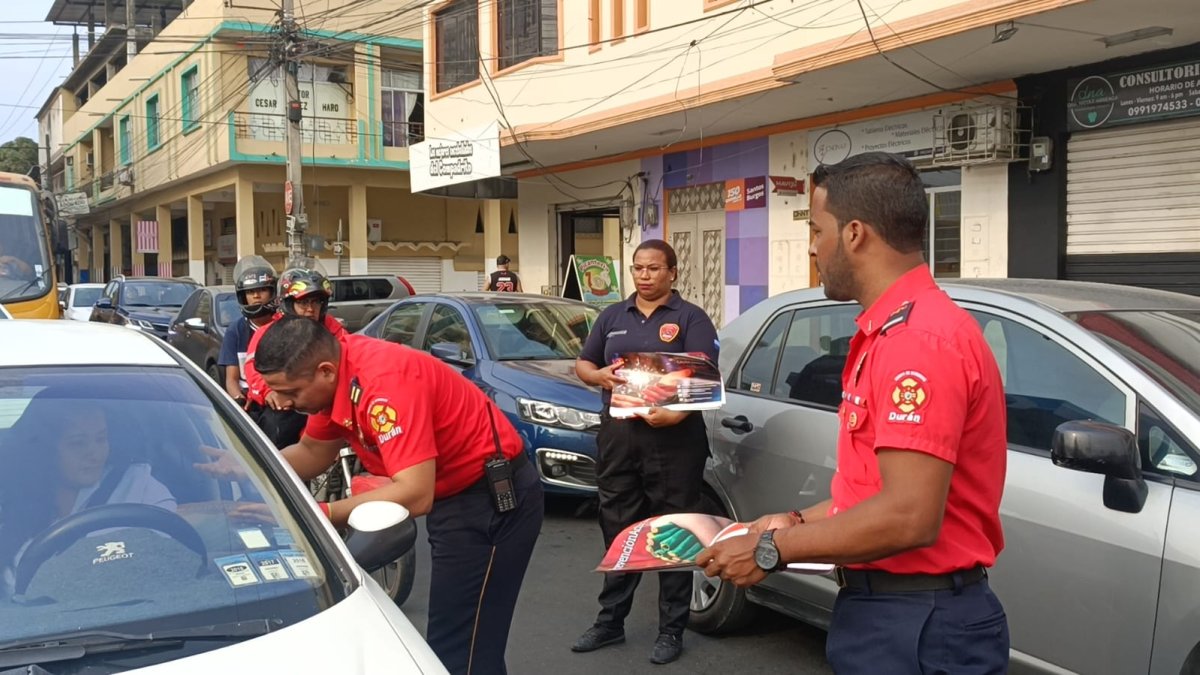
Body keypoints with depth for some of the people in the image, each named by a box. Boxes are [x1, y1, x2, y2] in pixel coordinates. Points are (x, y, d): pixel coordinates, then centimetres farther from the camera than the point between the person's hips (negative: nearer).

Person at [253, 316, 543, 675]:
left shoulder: (384, 381, -31)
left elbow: (415, 495, -35)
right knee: (454, 639, 20)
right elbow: (313, 451, 13)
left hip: (494, 497, -10)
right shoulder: (334, 373, -2)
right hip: (454, 494, 10)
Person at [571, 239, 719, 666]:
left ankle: (672, 629, 13)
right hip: (617, 435, 5)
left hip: (673, 438, -5)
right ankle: (610, 621, 25)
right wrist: (599, 376, -5)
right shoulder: (612, 316, 15)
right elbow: (582, 364, 19)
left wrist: (675, 414, -29)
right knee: (618, 530, 13)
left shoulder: (690, 318, 0)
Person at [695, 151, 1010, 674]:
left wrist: (772, 549, -19)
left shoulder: (918, 338, -22)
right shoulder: (896, 331, 13)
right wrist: (799, 523, 12)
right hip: (888, 610, 10)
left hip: (916, 627, -10)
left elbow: (910, 516, -28)